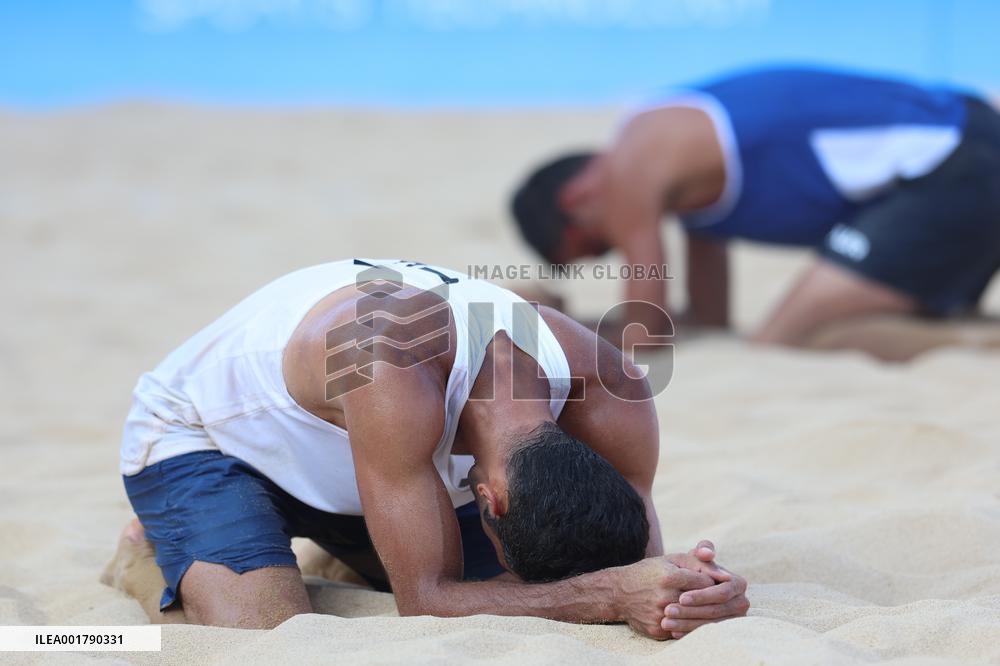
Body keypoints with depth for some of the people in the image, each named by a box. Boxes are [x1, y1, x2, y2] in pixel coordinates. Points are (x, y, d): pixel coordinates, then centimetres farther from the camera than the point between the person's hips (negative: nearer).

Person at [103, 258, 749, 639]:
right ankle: (148, 566, 3)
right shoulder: (394, 368, -47)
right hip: (199, 442, -6)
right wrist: (610, 594, -53)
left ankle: (345, 550, 22)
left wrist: (693, 589, -45)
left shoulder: (611, 393, -28)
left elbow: (638, 567, -20)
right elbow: (426, 600, -43)